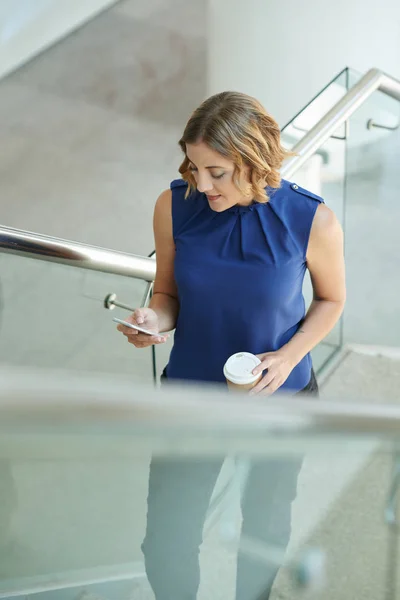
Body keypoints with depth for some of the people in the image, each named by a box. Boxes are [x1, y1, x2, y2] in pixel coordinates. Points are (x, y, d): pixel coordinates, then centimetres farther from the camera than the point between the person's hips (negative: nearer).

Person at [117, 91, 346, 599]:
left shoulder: (312, 222, -21)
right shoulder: (174, 205, -16)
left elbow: (331, 299, -3)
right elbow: (168, 292, -2)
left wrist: (289, 356, -18)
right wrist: (156, 319, -25)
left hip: (280, 396, 0)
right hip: (190, 390, 1)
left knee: (266, 525, 24)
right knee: (165, 545, 8)